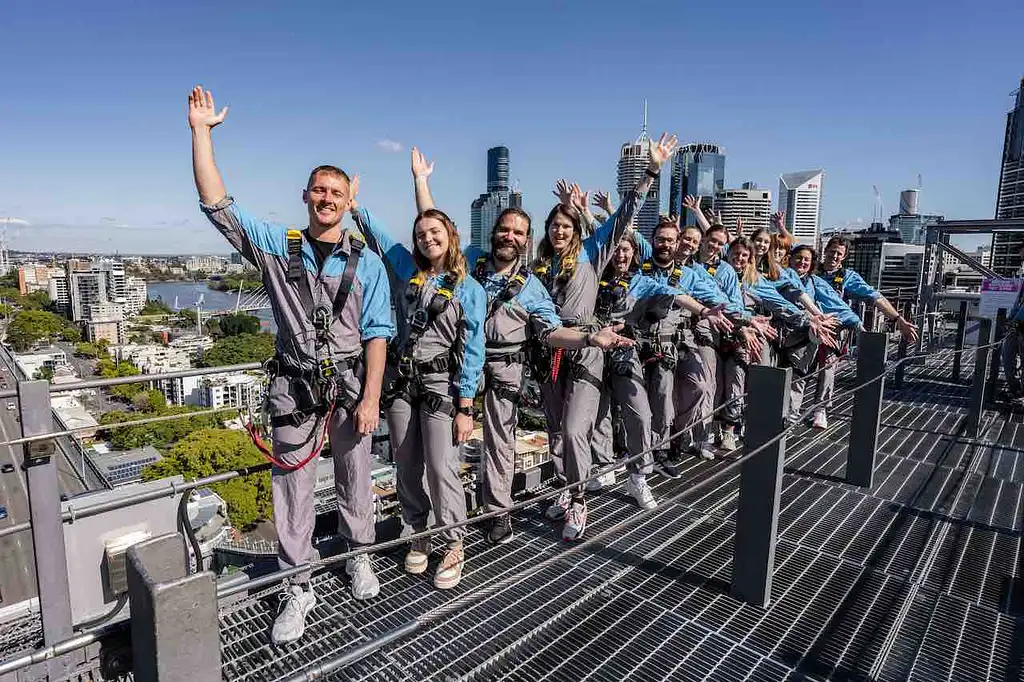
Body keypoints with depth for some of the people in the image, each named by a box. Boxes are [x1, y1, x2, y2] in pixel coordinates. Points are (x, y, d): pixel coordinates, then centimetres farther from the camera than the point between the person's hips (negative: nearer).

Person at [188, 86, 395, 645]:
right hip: (294, 385, 1)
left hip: (350, 384, 0)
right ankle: (299, 588, 22)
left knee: (355, 479, 12)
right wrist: (201, 131, -9)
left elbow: (376, 334, -3)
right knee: (292, 488, 7)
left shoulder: (366, 263, 0)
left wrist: (371, 397, -9)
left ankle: (359, 557, 35)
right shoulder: (277, 246, 3)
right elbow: (216, 204, -4)